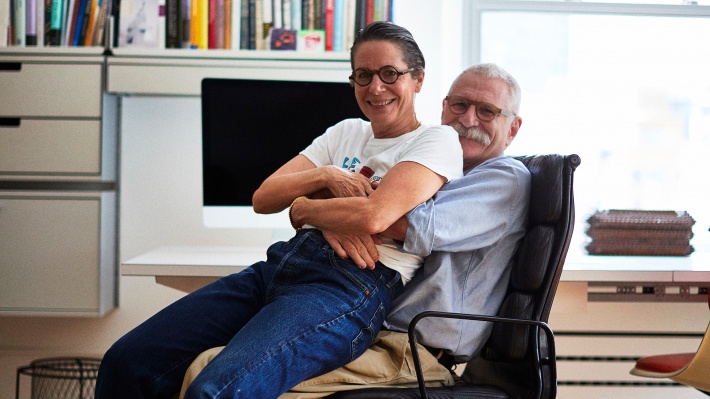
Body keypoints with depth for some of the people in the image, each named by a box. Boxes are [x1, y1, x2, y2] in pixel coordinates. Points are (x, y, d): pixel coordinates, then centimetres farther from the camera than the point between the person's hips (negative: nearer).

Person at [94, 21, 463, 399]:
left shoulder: (437, 140, 4)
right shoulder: (346, 131, 24)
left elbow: (372, 216, -13)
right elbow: (263, 198, 16)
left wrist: (304, 206, 4)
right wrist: (325, 176, -1)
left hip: (350, 286, -7)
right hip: (282, 264, 7)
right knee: (126, 361, -8)